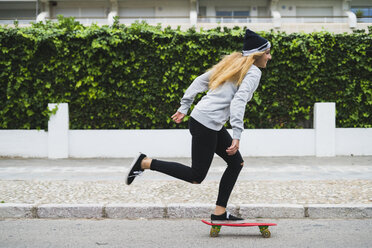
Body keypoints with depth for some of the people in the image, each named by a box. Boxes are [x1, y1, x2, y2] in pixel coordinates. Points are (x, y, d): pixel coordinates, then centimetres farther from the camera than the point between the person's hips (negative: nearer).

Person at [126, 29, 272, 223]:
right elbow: (238, 101, -20)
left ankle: (220, 213, 14)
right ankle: (145, 163, -4)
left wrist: (184, 107, 19)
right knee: (196, 176, -3)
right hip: (206, 124, -10)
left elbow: (200, 80, 17)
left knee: (236, 163, 13)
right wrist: (237, 135, -23)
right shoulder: (253, 72, -6)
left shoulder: (232, 63, 19)